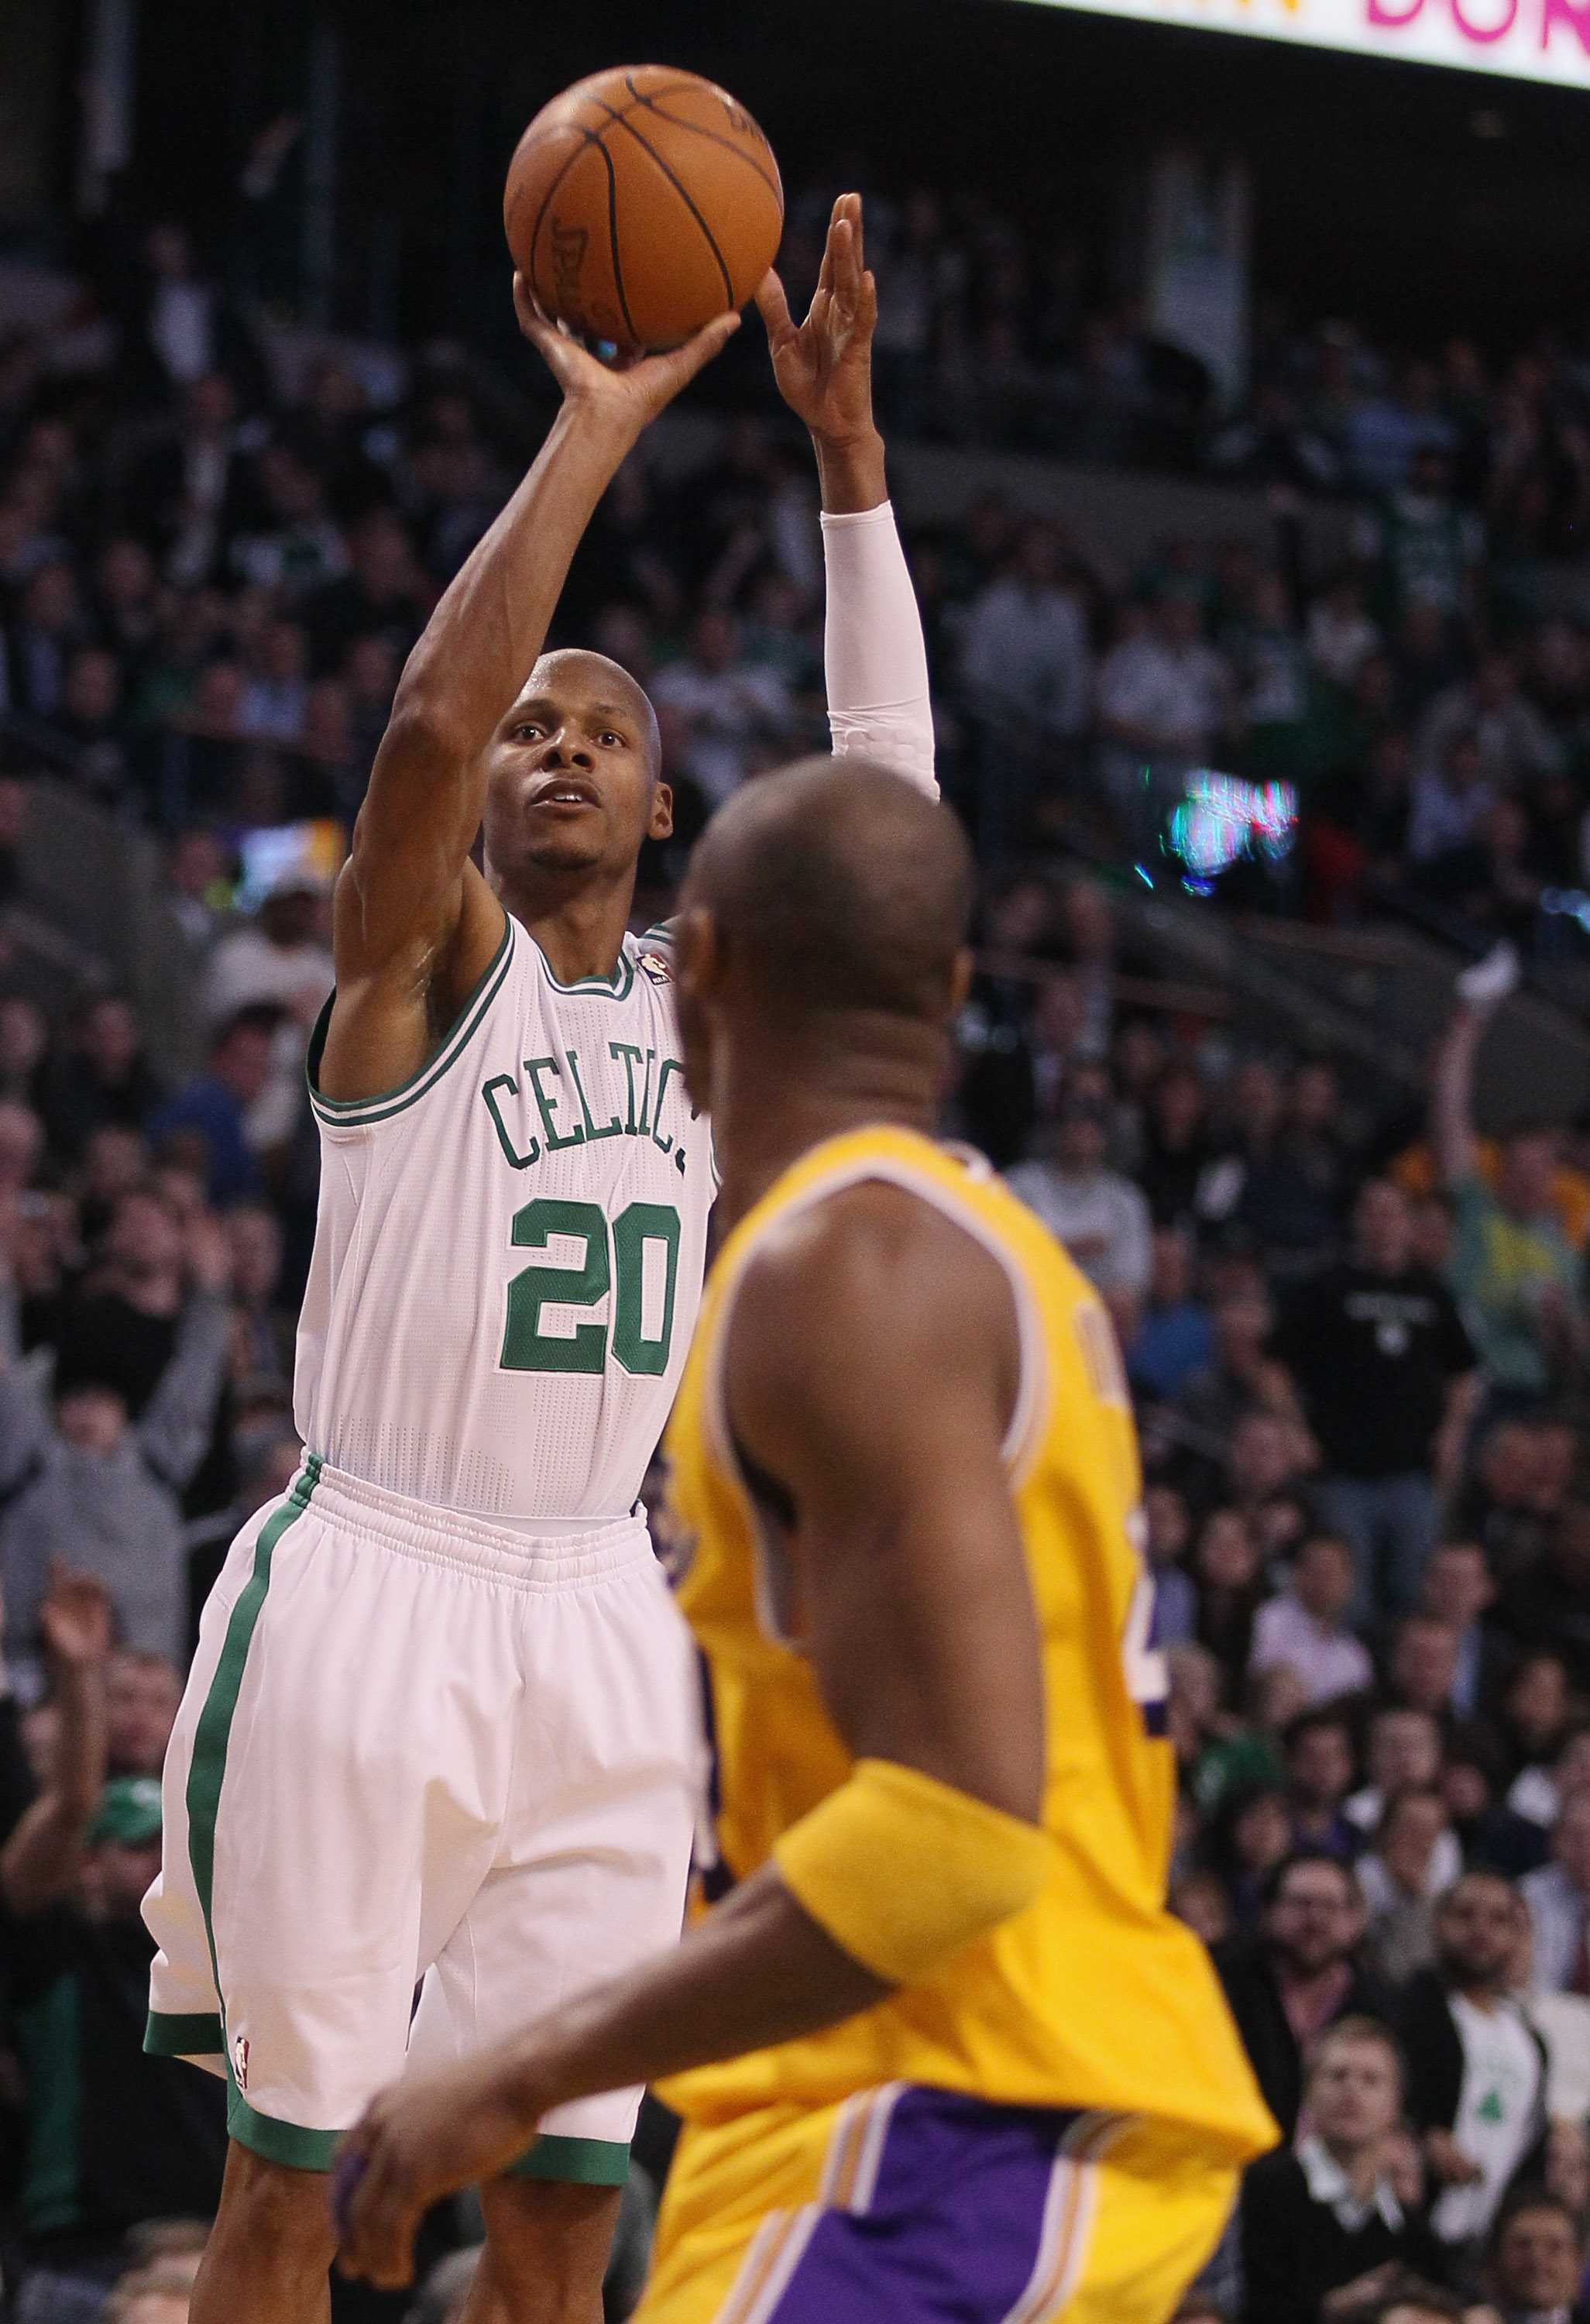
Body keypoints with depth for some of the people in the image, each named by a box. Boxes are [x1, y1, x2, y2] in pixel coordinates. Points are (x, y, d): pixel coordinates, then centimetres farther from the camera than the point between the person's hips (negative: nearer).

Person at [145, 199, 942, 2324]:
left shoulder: (710, 995, 13)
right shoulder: (425, 956, -2)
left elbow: (887, 786, 3)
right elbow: (427, 717, -21)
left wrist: (848, 450, -5)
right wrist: (595, 427, -19)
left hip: (599, 1627, 5)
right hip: (370, 1591, -5)